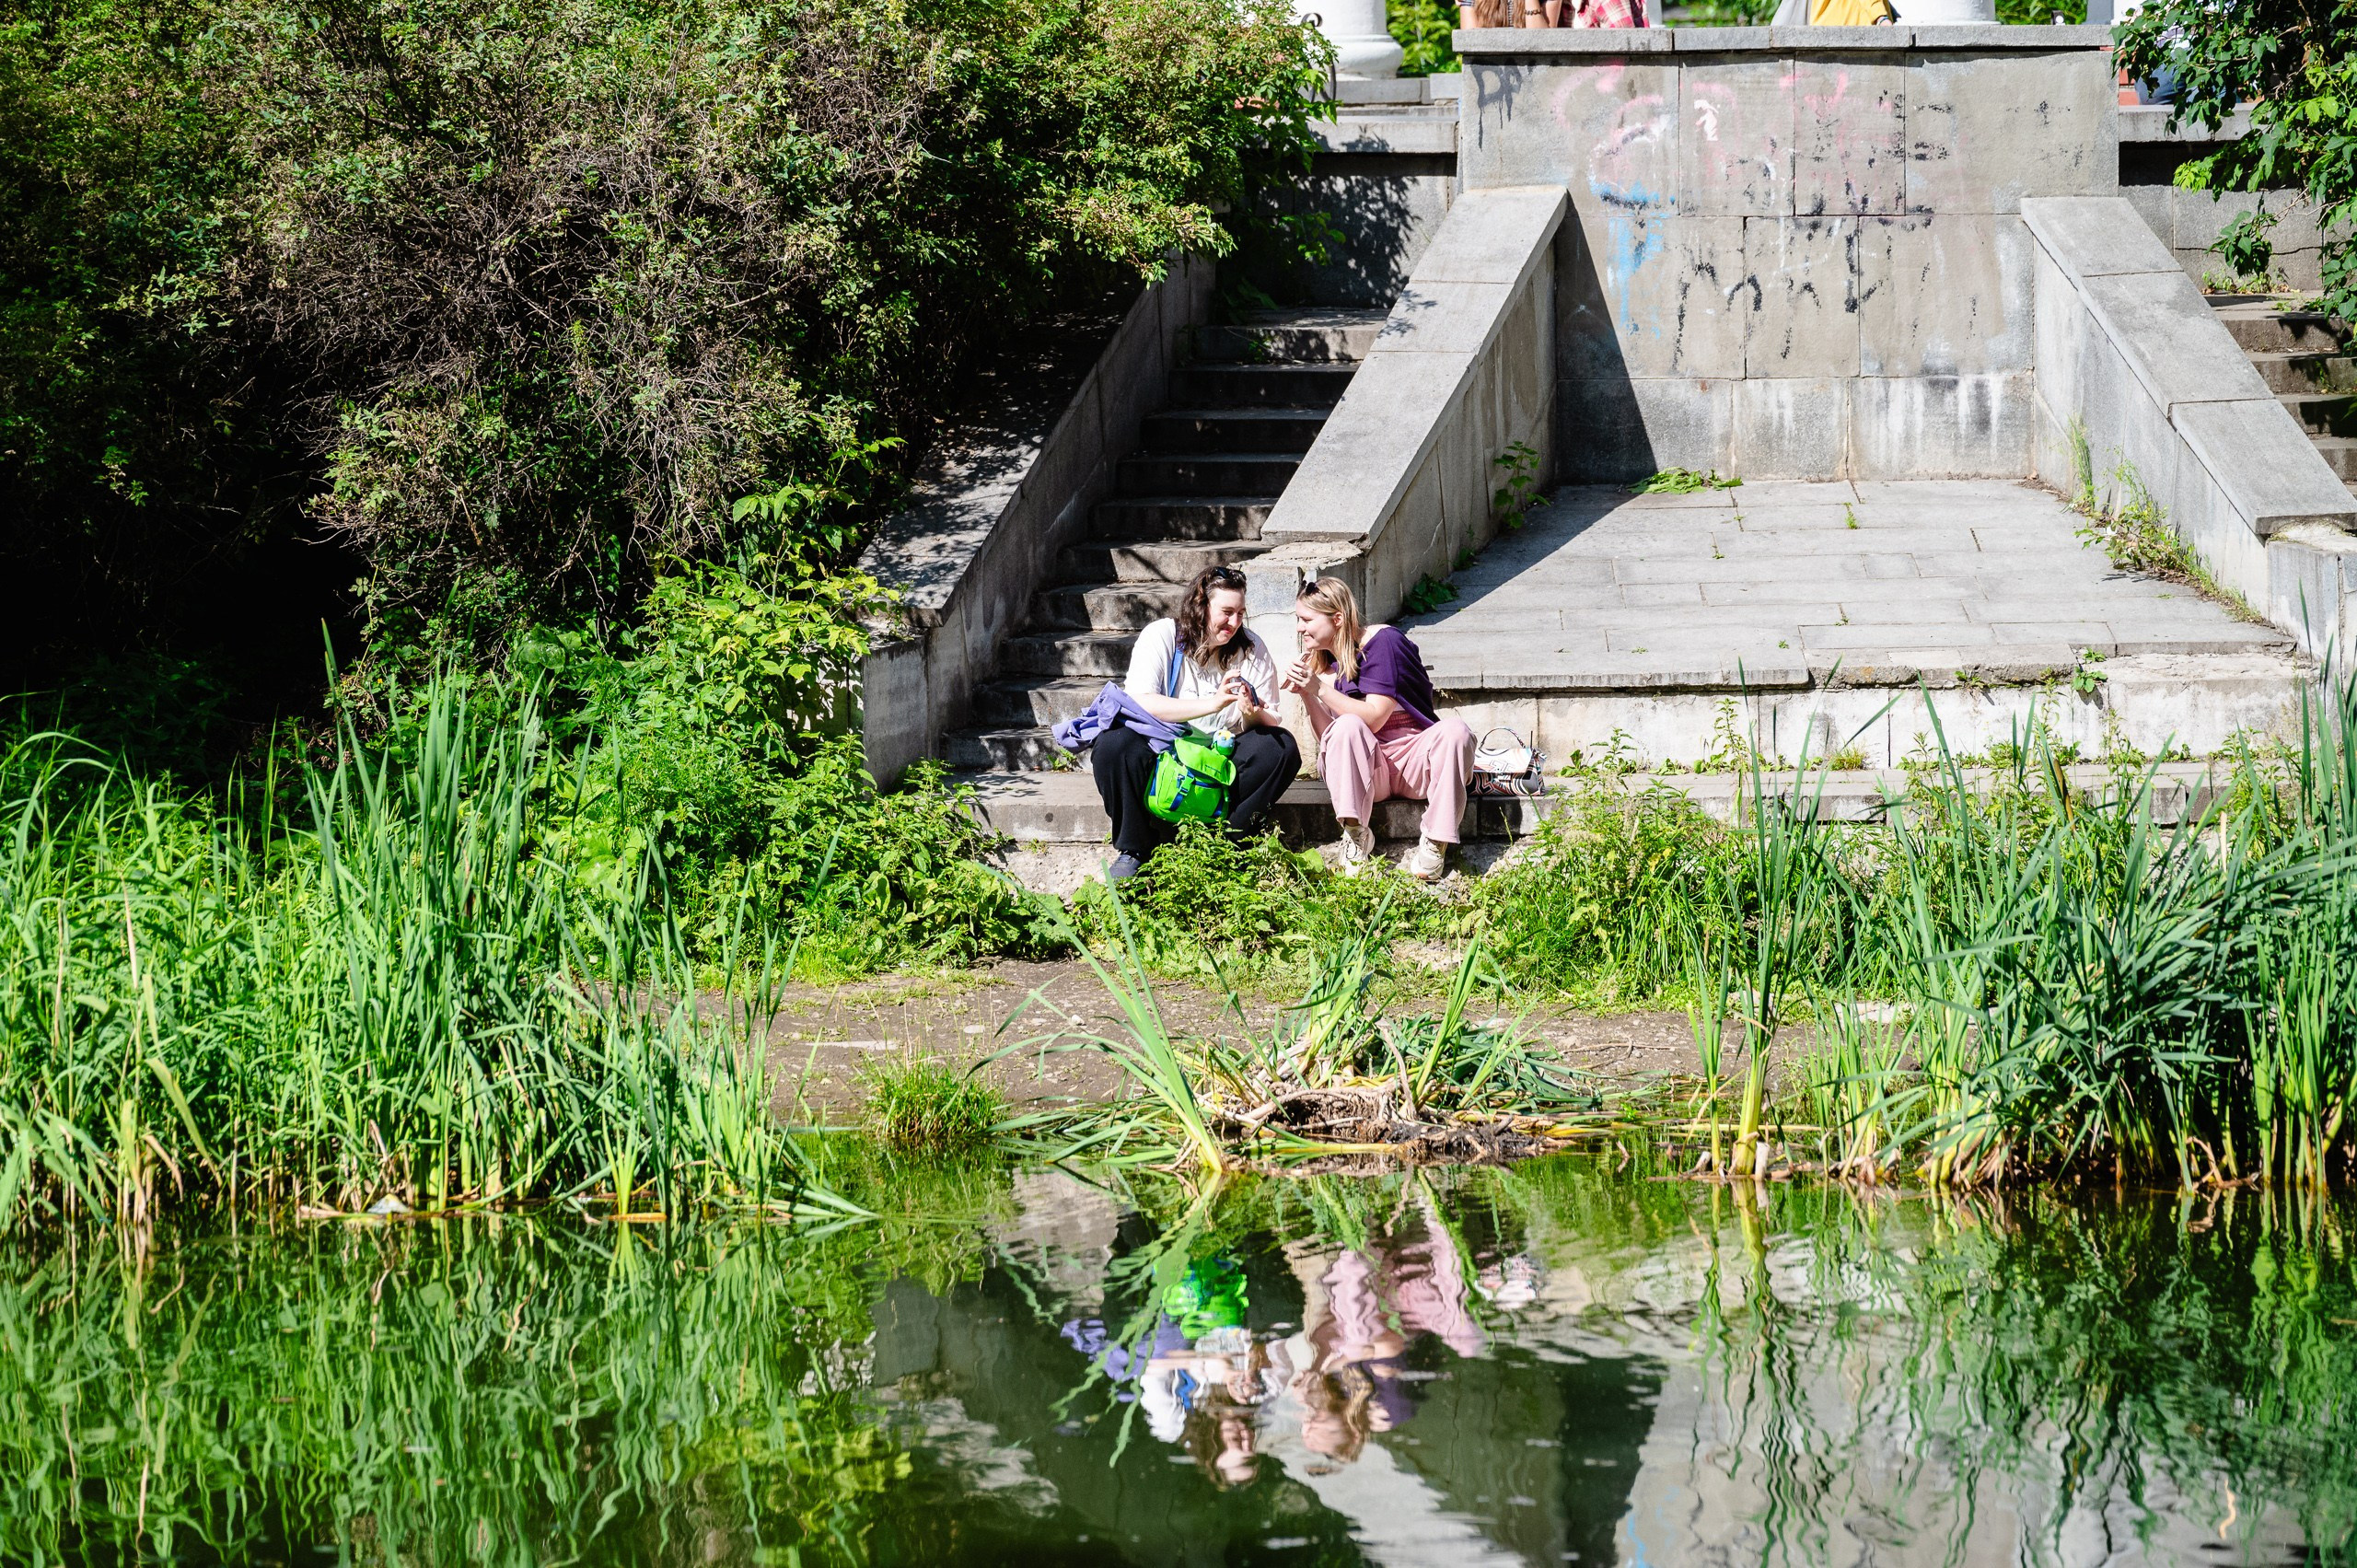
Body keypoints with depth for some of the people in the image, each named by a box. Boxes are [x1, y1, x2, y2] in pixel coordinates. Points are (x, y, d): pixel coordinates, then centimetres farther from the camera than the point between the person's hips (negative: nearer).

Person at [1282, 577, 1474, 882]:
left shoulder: (1383, 641, -9)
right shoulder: (1324, 662, 7)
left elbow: (1374, 717, -16)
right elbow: (1327, 738, 0)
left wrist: (1320, 688, -21)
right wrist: (1306, 694, -14)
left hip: (1413, 759, -2)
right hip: (1366, 767, 2)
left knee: (1454, 731, -33)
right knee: (1347, 727, -30)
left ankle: (1435, 844, -30)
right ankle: (1356, 834, -26)